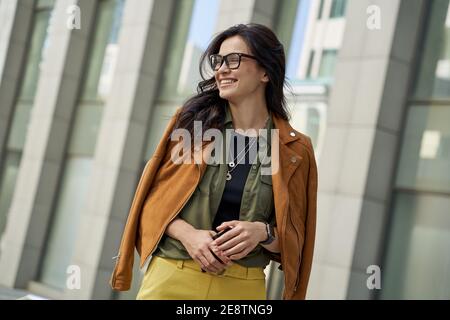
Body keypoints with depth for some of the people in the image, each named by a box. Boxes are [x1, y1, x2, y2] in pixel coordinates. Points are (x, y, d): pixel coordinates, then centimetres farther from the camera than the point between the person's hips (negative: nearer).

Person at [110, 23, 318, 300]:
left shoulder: (294, 150, 0)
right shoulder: (193, 120, 2)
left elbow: (293, 240, 4)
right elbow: (154, 199, 2)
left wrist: (262, 233, -16)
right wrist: (186, 233, -15)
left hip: (242, 288, 0)